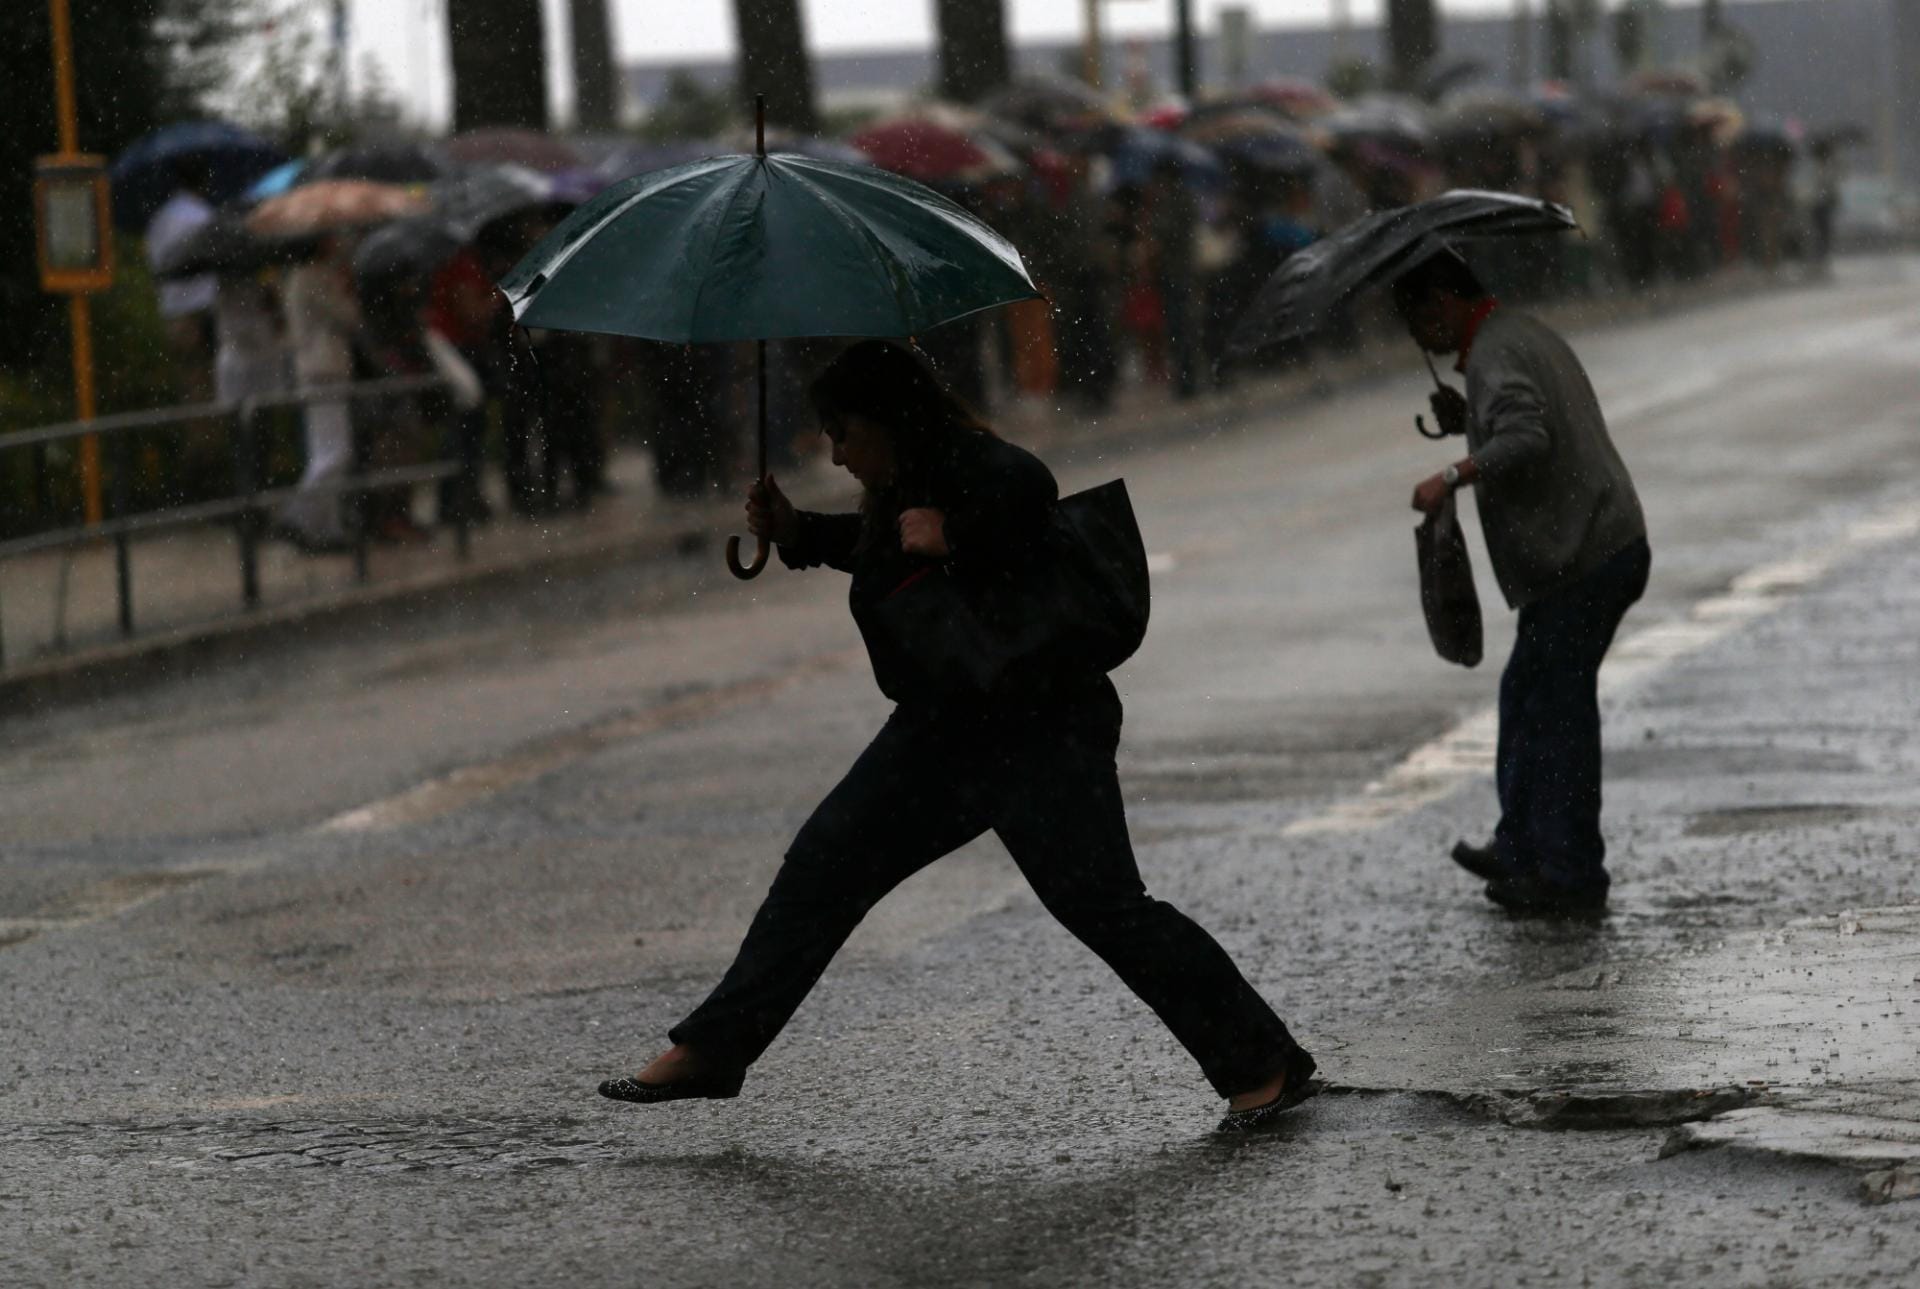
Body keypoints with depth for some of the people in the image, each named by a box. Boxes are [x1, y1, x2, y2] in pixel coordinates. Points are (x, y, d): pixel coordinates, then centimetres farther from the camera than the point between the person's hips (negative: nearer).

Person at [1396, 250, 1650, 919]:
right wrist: (1470, 423, 14)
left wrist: (1454, 475, -25)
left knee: (1556, 712, -4)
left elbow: (1527, 439, -29)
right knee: (1527, 695, 18)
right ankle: (1521, 848, 24)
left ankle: (1570, 876, 0)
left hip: (1578, 561, -11)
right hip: (1612, 544, 11)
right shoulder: (1529, 335, 20)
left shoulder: (1495, 354, -13)